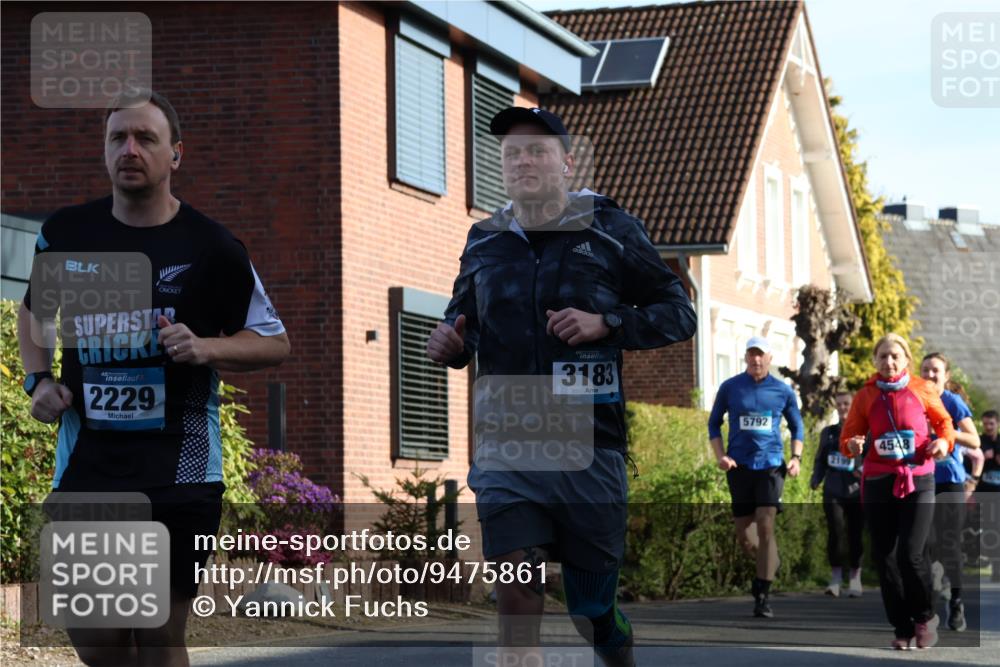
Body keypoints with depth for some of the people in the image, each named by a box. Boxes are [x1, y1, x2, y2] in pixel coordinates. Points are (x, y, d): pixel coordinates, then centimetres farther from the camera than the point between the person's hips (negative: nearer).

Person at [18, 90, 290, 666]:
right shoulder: (66, 233, 5)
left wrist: (205, 348, -15)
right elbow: (35, 311, 24)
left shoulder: (211, 247, -4)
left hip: (179, 471, -3)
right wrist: (39, 380, 7)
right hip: (86, 465, 3)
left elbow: (275, 343, 3)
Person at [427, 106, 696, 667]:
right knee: (515, 592, -16)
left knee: (592, 606, 10)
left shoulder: (611, 230, 1)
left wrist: (607, 324, -14)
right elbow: (463, 320, 24)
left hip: (590, 451, -1)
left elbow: (679, 314, 3)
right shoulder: (484, 241, 10)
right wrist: (449, 344, 0)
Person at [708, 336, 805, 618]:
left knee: (765, 525, -15)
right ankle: (769, 564, 37)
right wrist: (720, 456, -3)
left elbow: (797, 426, 15)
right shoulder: (729, 388, 3)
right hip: (739, 466, 2)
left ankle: (763, 595, -12)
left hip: (771, 465, -1)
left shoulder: (783, 391, 4)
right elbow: (714, 423, 11)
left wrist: (796, 457, 1)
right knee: (744, 534, 4)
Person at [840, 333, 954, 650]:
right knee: (884, 556, 1)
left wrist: (945, 440, -5)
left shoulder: (922, 389, 2)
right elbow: (848, 436, 7)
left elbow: (943, 420, 16)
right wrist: (851, 446, -16)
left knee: (910, 553, -14)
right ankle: (902, 627, 15)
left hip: (917, 480, -2)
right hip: (878, 482, 2)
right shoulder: (866, 395, 5)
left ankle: (925, 617, 10)